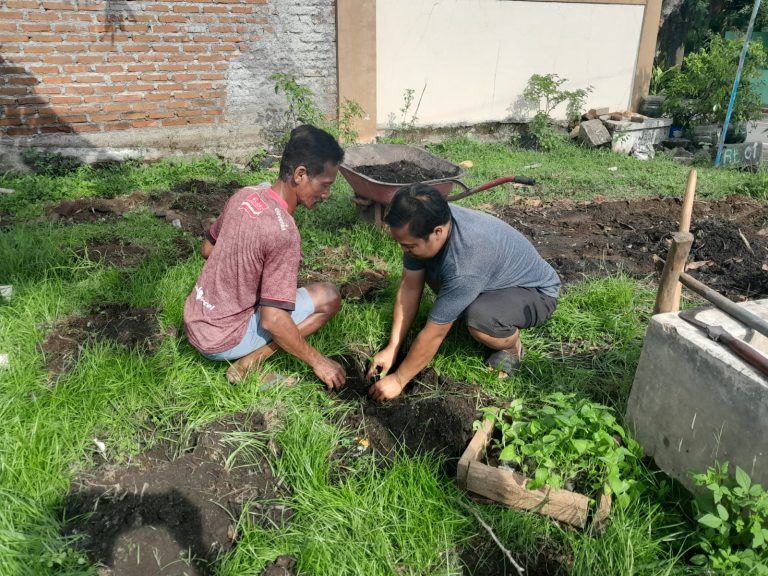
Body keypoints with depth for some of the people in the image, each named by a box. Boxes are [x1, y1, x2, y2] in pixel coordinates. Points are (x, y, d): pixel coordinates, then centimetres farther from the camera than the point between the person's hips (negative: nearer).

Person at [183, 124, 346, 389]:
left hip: (195, 321, 8)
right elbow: (273, 321, -26)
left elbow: (208, 249, 12)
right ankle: (251, 361, -7)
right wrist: (318, 362, -14)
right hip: (222, 340, -8)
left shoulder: (244, 195, -3)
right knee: (329, 297, -6)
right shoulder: (283, 232, -26)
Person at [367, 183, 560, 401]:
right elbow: (409, 287, -10)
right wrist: (391, 349, -10)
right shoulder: (427, 224, -19)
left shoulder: (466, 263, -40)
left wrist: (398, 380, -19)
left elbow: (433, 334, -30)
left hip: (536, 292, -7)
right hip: (496, 277, 7)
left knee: (479, 317, -37)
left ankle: (512, 346, -3)